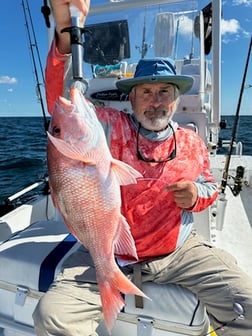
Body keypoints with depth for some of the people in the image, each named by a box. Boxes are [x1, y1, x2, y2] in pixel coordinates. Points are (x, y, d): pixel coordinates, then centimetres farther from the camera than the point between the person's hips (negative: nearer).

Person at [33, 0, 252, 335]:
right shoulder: (113, 128, -8)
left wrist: (197, 195, -8)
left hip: (179, 250, 3)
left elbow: (209, 186, 16)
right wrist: (66, 34, -37)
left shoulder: (193, 143, 2)